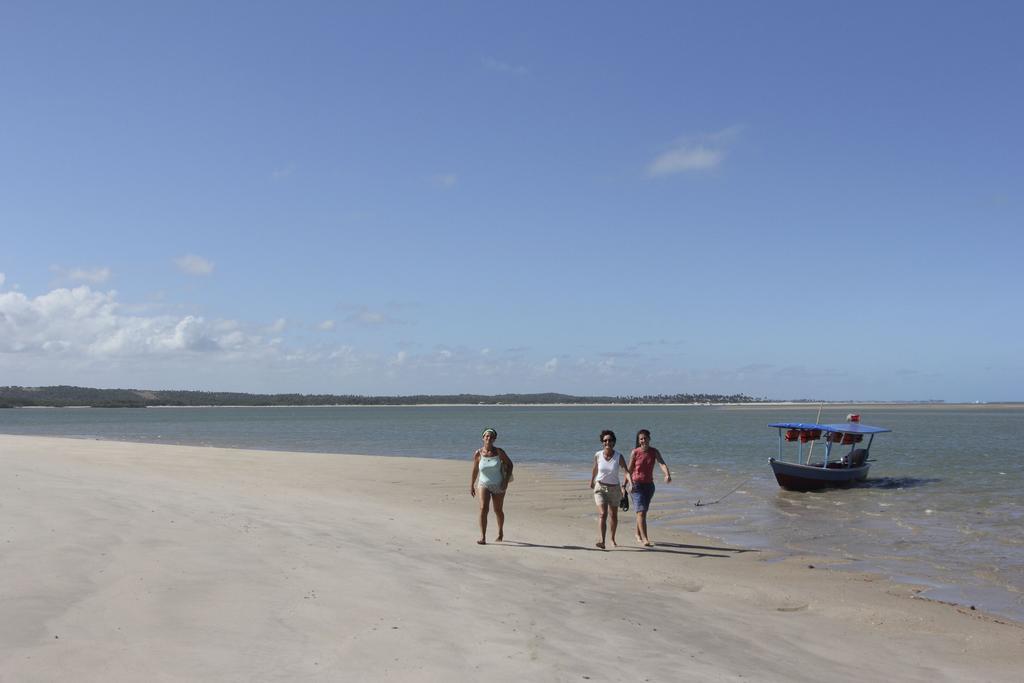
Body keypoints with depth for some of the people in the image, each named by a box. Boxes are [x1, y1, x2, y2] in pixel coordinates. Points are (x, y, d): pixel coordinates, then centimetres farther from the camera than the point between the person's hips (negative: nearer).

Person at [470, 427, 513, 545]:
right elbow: (475, 470, 5)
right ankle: (483, 537, -23)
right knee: (483, 508, -20)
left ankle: (500, 533, 40)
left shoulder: (499, 452, -10)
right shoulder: (478, 454, -7)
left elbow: (510, 464, 0)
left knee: (498, 511, 14)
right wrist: (471, 486, 9)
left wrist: (506, 480, -9)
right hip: (483, 485, 0)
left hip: (498, 486, 0)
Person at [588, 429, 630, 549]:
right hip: (600, 488, -1)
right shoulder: (598, 455, -8)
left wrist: (625, 484, -39)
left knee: (614, 516, 16)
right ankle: (602, 541, -27)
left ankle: (613, 539, 39)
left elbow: (626, 472, -21)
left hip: (614, 489, 1)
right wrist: (592, 482, 25)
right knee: (602, 514, -18)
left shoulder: (619, 457, -13)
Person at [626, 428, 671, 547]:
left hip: (649, 485, 4)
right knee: (641, 512, -14)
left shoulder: (654, 452, -3)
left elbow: (662, 463, -19)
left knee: (643, 511, 17)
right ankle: (645, 539, -18)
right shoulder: (635, 452, -10)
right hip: (637, 484, -4)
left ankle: (638, 534, 37)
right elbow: (629, 470, -4)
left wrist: (667, 474, -37)